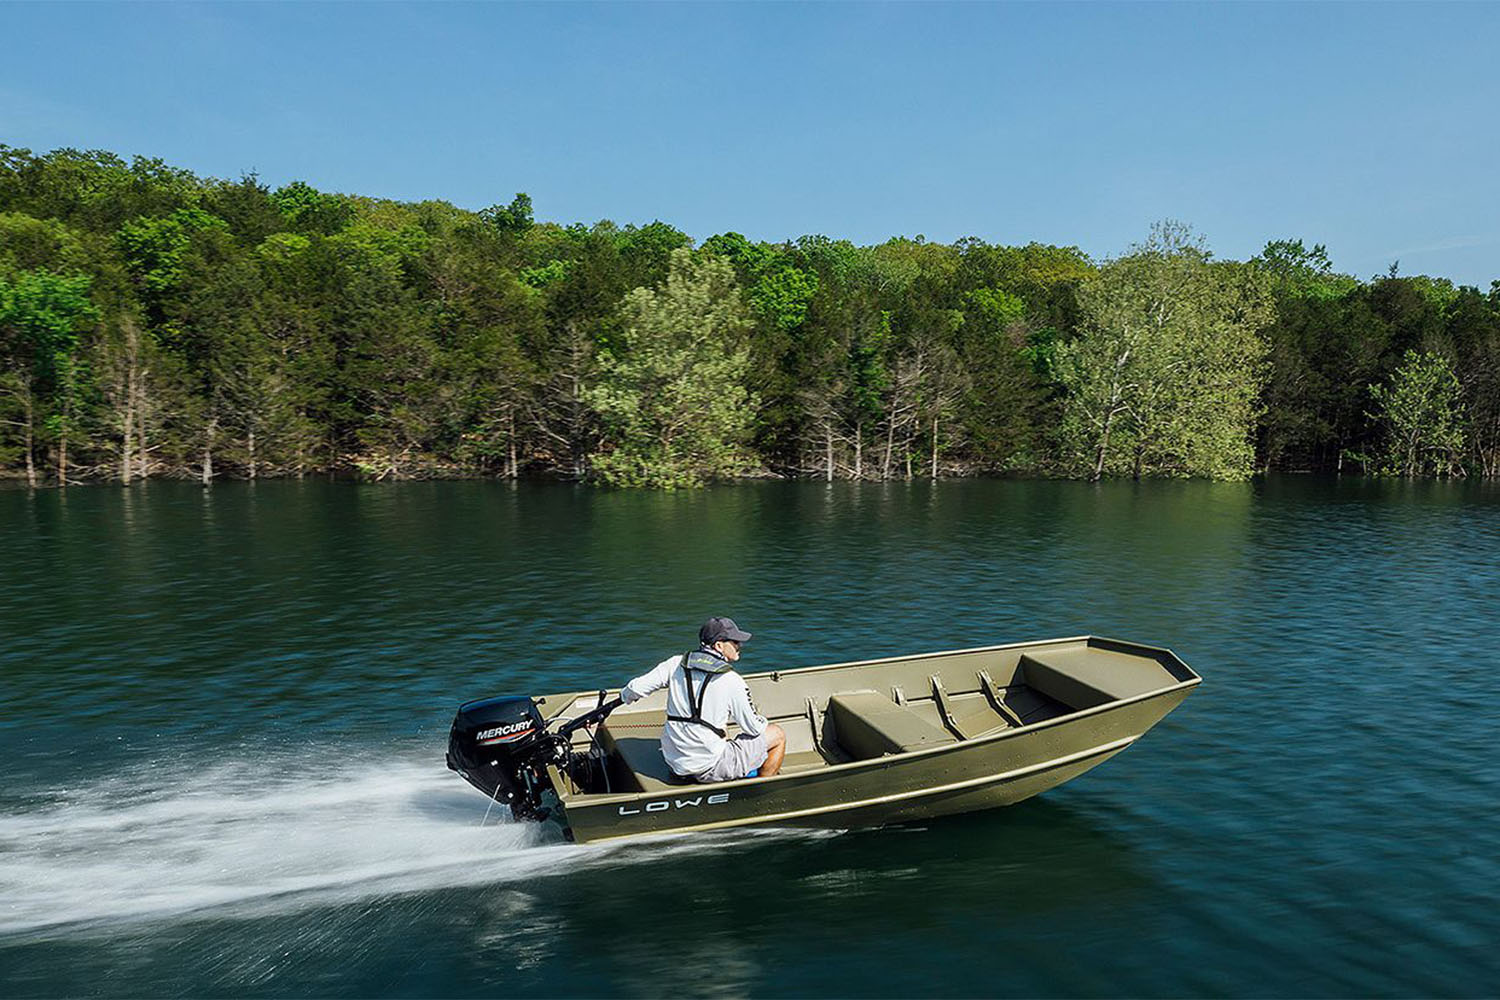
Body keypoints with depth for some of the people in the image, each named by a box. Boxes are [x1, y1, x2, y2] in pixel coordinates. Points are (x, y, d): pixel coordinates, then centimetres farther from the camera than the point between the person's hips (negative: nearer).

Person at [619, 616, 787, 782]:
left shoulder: (676, 664, -1)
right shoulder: (732, 682, -14)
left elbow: (634, 690, 1)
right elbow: (754, 729, -5)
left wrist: (625, 696, 25)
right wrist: (762, 722, 19)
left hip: (673, 764, 6)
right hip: (709, 769, -6)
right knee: (777, 735, 9)